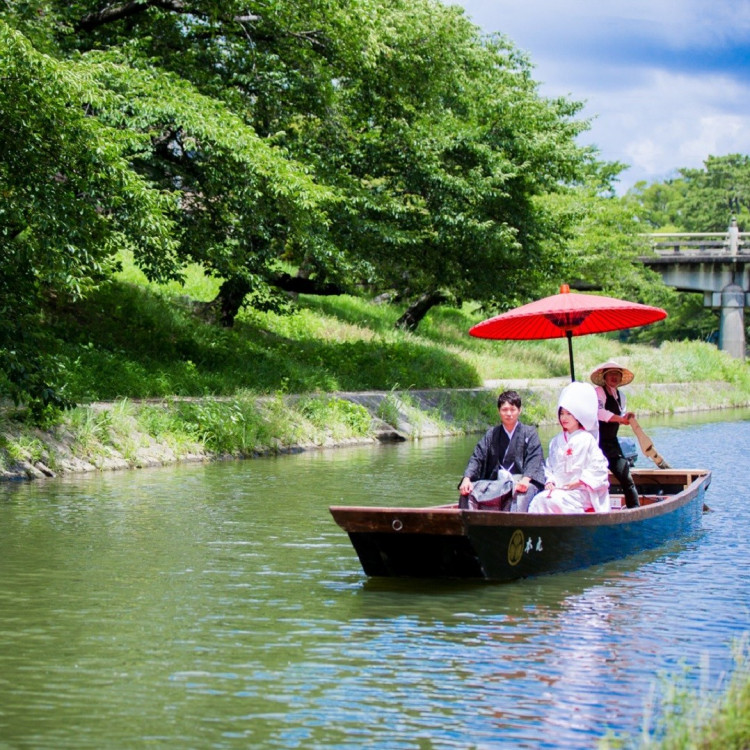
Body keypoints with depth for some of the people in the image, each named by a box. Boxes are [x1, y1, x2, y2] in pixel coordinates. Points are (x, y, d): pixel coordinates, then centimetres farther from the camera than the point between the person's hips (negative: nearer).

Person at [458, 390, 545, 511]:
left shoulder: (529, 433, 9)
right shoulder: (491, 434, 19)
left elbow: (534, 460, -4)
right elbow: (477, 457, 9)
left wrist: (525, 479, -25)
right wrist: (467, 479, -10)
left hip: (521, 480, -4)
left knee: (521, 495, -39)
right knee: (468, 492, -21)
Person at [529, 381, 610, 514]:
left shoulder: (586, 439, -2)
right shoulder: (556, 441, 17)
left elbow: (598, 467, -9)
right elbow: (549, 466, 15)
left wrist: (576, 483, -14)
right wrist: (549, 482, -5)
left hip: (580, 492, -5)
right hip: (557, 490, 5)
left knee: (553, 501, -31)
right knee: (538, 500, -24)